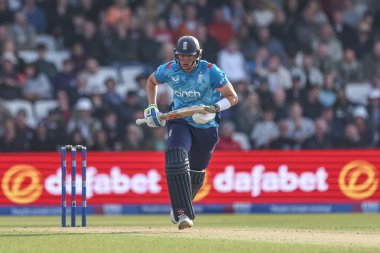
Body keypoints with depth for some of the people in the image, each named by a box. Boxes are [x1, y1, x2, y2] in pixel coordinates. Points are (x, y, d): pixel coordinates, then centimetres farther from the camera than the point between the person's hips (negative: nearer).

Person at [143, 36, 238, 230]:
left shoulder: (210, 71, -17)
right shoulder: (169, 70, -9)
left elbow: (232, 97, -11)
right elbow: (151, 81, 14)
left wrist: (214, 108, -28)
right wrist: (152, 108, 4)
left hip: (206, 126, 0)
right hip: (179, 122, 0)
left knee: (196, 171, 10)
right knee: (176, 159, -26)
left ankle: (180, 207, 39)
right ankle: (183, 213, -30)